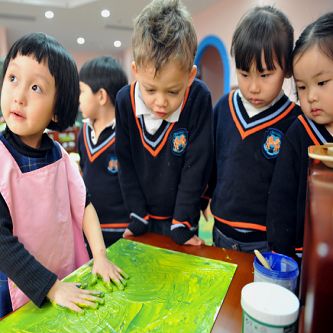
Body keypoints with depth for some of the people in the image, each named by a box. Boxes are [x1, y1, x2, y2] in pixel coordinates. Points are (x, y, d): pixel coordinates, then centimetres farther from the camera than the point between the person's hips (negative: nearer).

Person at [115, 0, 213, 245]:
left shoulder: (199, 100, -22)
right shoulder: (125, 101, -14)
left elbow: (196, 167, -17)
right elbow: (126, 164, -5)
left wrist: (182, 225, -12)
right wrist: (138, 216, -4)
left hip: (180, 217, -2)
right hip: (144, 217, 2)